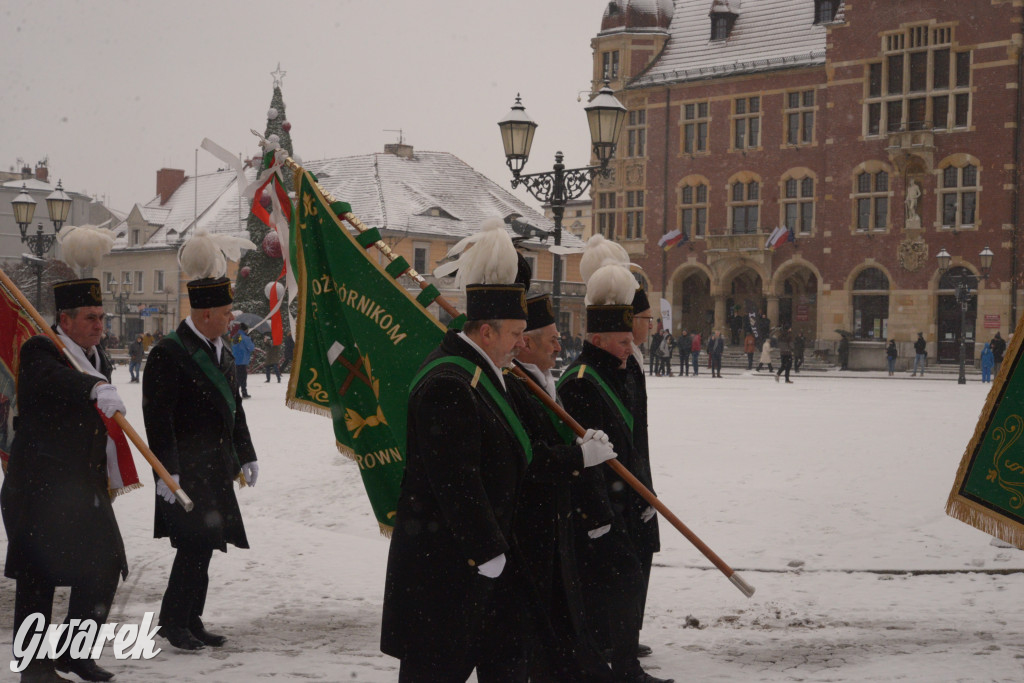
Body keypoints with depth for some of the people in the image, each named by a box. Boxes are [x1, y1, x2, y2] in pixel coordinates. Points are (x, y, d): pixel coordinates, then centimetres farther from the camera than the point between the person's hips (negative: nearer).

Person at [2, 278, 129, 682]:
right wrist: (97, 388, -53)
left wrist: (106, 481, 22)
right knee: (37, 577, 0)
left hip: (86, 488, 8)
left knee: (105, 569, 7)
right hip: (38, 490, -8)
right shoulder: (38, 353, -11)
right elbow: (54, 378, -37)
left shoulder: (98, 361, 12)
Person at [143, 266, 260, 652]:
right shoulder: (168, 354, -13)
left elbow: (234, 410, 20)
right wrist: (166, 471, -20)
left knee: (203, 546, 11)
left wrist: (245, 457, 16)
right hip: (186, 472, -8)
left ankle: (191, 621, 20)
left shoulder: (223, 352, 14)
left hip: (216, 471, 8)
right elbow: (158, 417, -16)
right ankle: (173, 622, 4)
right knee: (195, 545, -9)